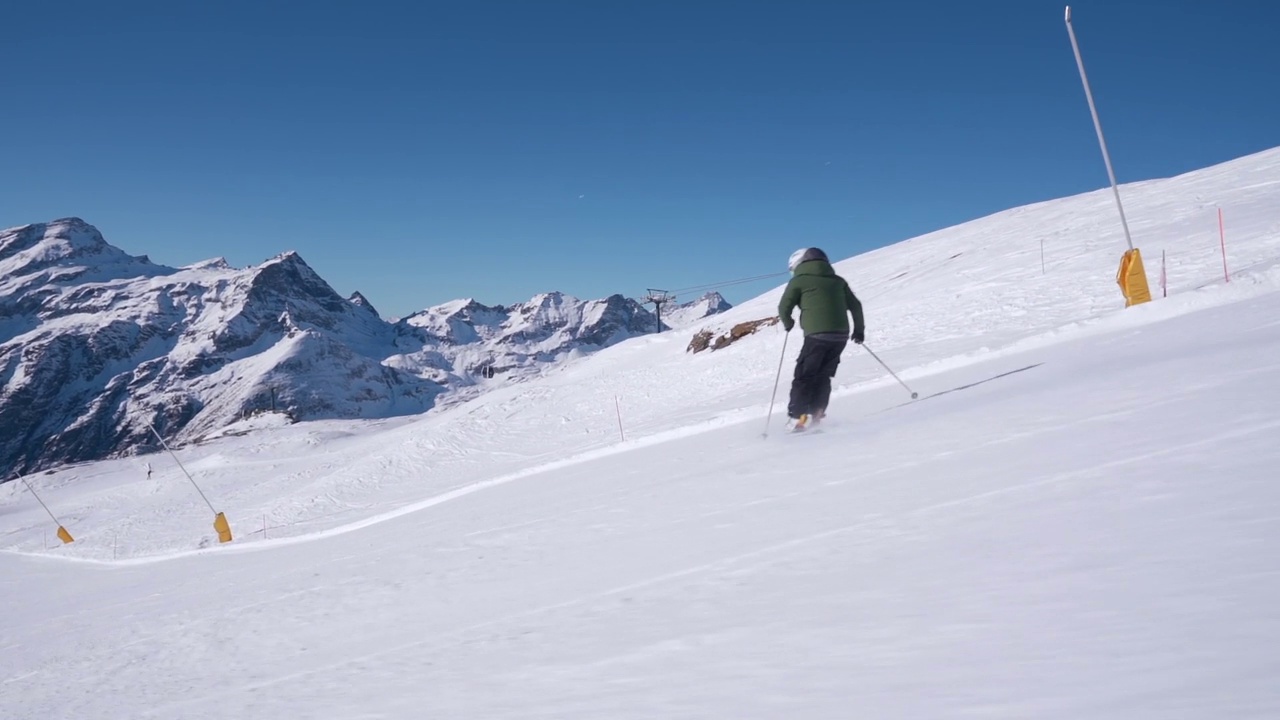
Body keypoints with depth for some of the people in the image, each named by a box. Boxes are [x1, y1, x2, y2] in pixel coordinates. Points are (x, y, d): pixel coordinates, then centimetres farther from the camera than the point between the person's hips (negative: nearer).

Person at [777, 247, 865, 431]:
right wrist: (859, 329, 30)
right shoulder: (837, 280, 19)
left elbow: (784, 308, 1)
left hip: (817, 335, -5)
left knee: (804, 376, 0)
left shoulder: (799, 280, 4)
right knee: (823, 376, 15)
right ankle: (817, 413, 4)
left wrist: (788, 324, 21)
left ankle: (799, 417, -8)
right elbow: (855, 305, 18)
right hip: (841, 335, 5)